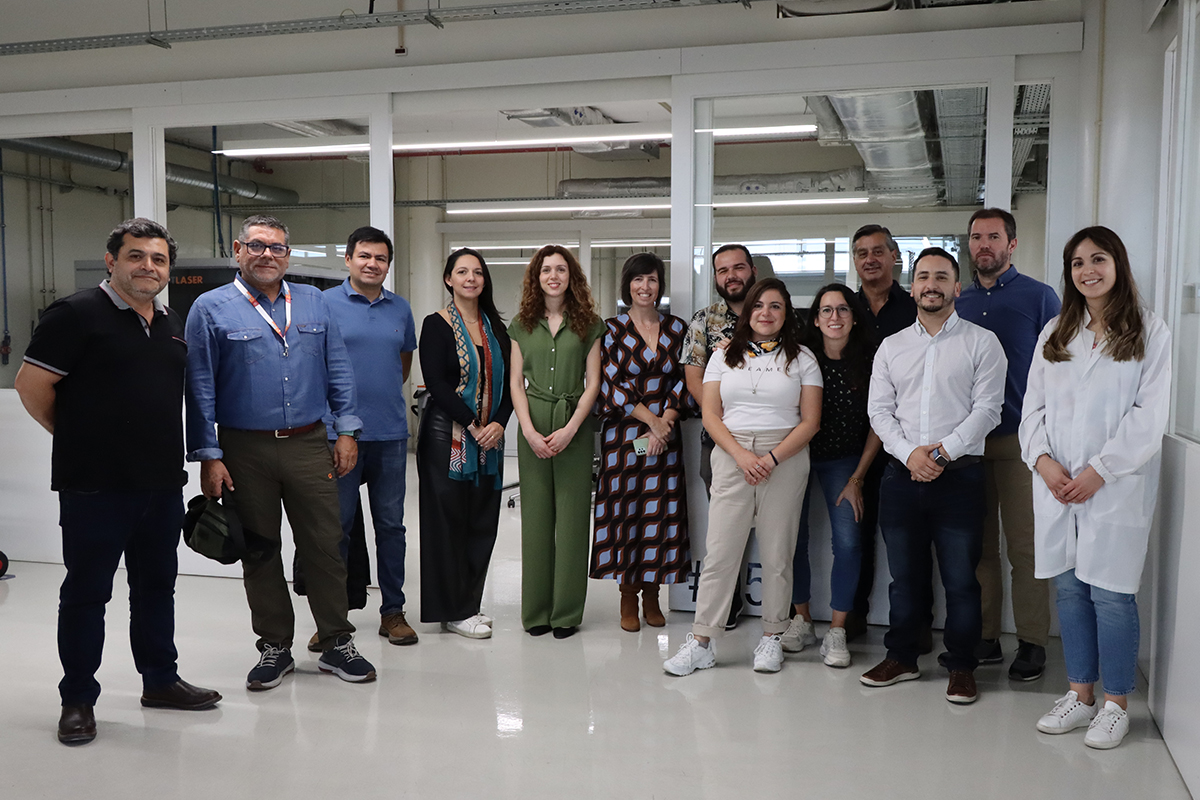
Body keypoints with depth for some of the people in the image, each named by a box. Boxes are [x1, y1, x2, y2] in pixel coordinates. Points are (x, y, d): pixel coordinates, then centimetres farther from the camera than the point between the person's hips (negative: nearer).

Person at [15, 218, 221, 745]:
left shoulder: (173, 325, 13)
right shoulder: (76, 315, -9)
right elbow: (31, 385, -9)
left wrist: (164, 447, 15)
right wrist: (79, 439, 1)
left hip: (163, 483, 7)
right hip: (95, 485, -6)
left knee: (157, 585, 16)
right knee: (86, 591, 4)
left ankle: (160, 680, 29)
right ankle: (78, 699, 17)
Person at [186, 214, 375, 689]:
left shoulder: (314, 303, 9)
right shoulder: (211, 308, 1)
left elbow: (338, 371, 9)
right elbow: (200, 388, -2)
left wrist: (347, 431, 2)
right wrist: (208, 456, -6)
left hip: (309, 445, 2)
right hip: (246, 450, -1)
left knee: (325, 546, 3)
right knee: (259, 553, 9)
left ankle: (336, 643, 17)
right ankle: (275, 647, 24)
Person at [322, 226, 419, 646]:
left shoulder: (400, 308, 11)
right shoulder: (325, 304, -1)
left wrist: (386, 394, 11)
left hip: (390, 433, 3)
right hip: (338, 431, -3)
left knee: (391, 524, 9)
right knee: (336, 526, 4)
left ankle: (393, 611, 19)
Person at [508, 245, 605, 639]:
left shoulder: (589, 323, 5)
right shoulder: (522, 324, 9)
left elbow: (592, 383, 1)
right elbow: (516, 383, 6)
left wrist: (570, 429, -10)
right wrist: (530, 431, -7)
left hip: (575, 425, -1)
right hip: (533, 427, 1)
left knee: (572, 516, 0)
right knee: (535, 516, 4)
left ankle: (567, 612, 10)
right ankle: (536, 611, 13)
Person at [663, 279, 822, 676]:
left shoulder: (802, 358, 8)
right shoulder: (726, 355, 12)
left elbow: (810, 421, 1)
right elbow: (711, 414, 5)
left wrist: (772, 458, -12)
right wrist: (741, 454, -10)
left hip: (784, 460, -1)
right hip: (731, 458, 1)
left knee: (777, 554, 4)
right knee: (720, 551, -2)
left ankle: (772, 637, 18)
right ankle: (701, 642, 3)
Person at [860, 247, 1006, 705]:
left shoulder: (981, 342, 3)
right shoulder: (891, 347, 12)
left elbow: (987, 409, -5)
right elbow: (878, 410, 5)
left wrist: (943, 451, -15)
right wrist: (910, 453, -10)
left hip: (960, 474, -3)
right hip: (902, 476, 3)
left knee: (960, 578, 2)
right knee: (904, 575, 12)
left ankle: (961, 666, 17)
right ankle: (901, 658, 25)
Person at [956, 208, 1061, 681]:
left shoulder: (1039, 297, 2)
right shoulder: (959, 303, 14)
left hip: (1019, 440, -4)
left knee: (1025, 546, -1)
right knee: (979, 545, 7)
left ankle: (1032, 645, 9)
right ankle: (984, 639, 16)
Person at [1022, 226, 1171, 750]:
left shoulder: (1149, 332, 2)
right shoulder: (1055, 333, 14)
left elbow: (1149, 415, -6)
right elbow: (1034, 405, 10)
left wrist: (1098, 471, -13)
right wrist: (1044, 461, -6)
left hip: (1115, 485, -4)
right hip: (1056, 484, 4)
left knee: (1110, 593, -2)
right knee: (1069, 589, 8)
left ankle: (1116, 704, 13)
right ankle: (1080, 694, 21)